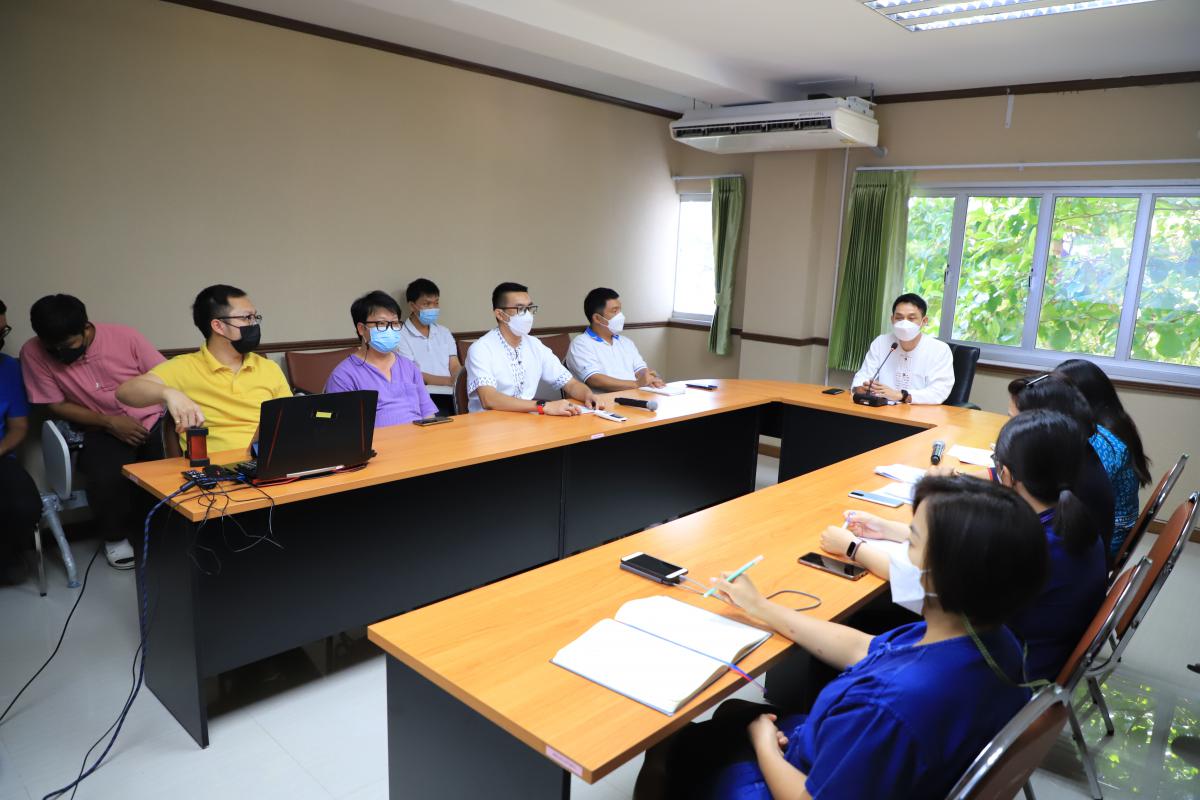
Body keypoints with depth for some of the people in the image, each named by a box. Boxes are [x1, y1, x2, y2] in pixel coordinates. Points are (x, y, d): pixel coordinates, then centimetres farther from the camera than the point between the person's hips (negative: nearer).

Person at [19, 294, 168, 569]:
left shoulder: (125, 337, -11)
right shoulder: (33, 353, -10)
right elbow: (56, 405, -4)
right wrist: (109, 422, -16)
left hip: (153, 421, 0)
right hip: (103, 430, 0)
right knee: (108, 478, -30)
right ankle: (116, 536, 3)